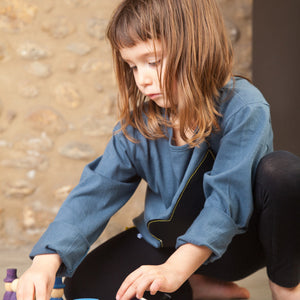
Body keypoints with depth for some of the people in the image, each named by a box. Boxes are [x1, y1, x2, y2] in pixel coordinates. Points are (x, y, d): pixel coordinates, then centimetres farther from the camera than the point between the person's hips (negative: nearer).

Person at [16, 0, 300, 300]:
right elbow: (98, 188, -14)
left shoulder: (243, 109, -24)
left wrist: (174, 270, -42)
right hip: (168, 240, 5)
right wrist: (46, 261, -28)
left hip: (238, 239, -4)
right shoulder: (138, 123, -9)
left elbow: (227, 198, -31)